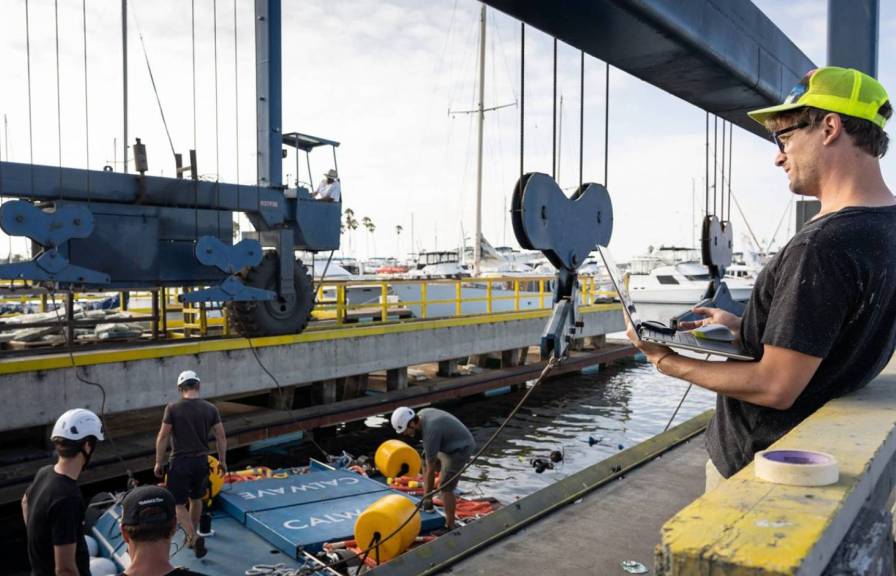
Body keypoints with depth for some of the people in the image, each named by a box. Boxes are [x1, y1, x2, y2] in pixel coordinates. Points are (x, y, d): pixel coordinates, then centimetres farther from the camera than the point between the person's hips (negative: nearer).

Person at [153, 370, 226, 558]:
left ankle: (194, 537, -12)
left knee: (179, 504, 6)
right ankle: (192, 537, 34)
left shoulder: (173, 408, -10)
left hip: (180, 461, -4)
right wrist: (222, 460, 12)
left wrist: (159, 462, 2)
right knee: (196, 499, 21)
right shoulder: (210, 409, -1)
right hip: (201, 461, 4)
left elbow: (163, 437, -9)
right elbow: (221, 436, 1)